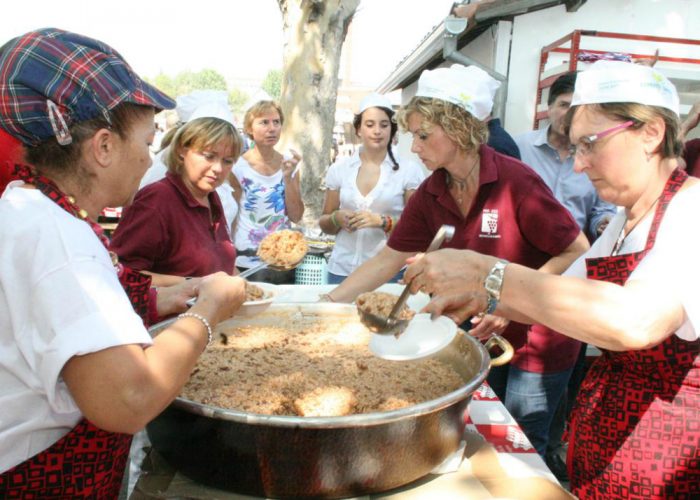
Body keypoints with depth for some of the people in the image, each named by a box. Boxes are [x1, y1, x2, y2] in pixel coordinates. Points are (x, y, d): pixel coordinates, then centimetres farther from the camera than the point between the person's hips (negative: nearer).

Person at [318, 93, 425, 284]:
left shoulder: (409, 170, -3)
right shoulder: (339, 169, 5)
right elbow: (325, 224, 12)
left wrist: (383, 222, -18)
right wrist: (337, 218, -10)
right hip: (342, 270, 2)